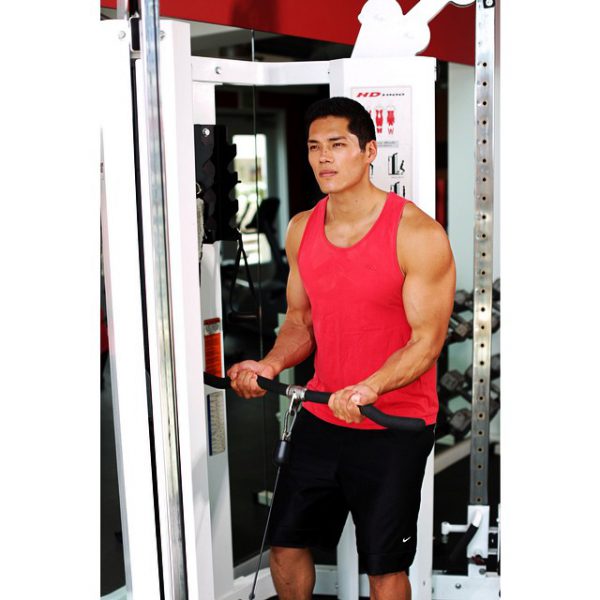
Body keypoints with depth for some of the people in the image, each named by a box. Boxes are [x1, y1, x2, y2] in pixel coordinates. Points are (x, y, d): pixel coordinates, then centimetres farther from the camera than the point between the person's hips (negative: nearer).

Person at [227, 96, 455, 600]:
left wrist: (367, 389, -33)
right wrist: (270, 365, -8)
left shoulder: (418, 233, -16)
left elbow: (428, 339, -17)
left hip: (394, 426, -5)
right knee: (286, 545, 15)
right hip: (320, 415, 6)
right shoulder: (301, 229, 2)